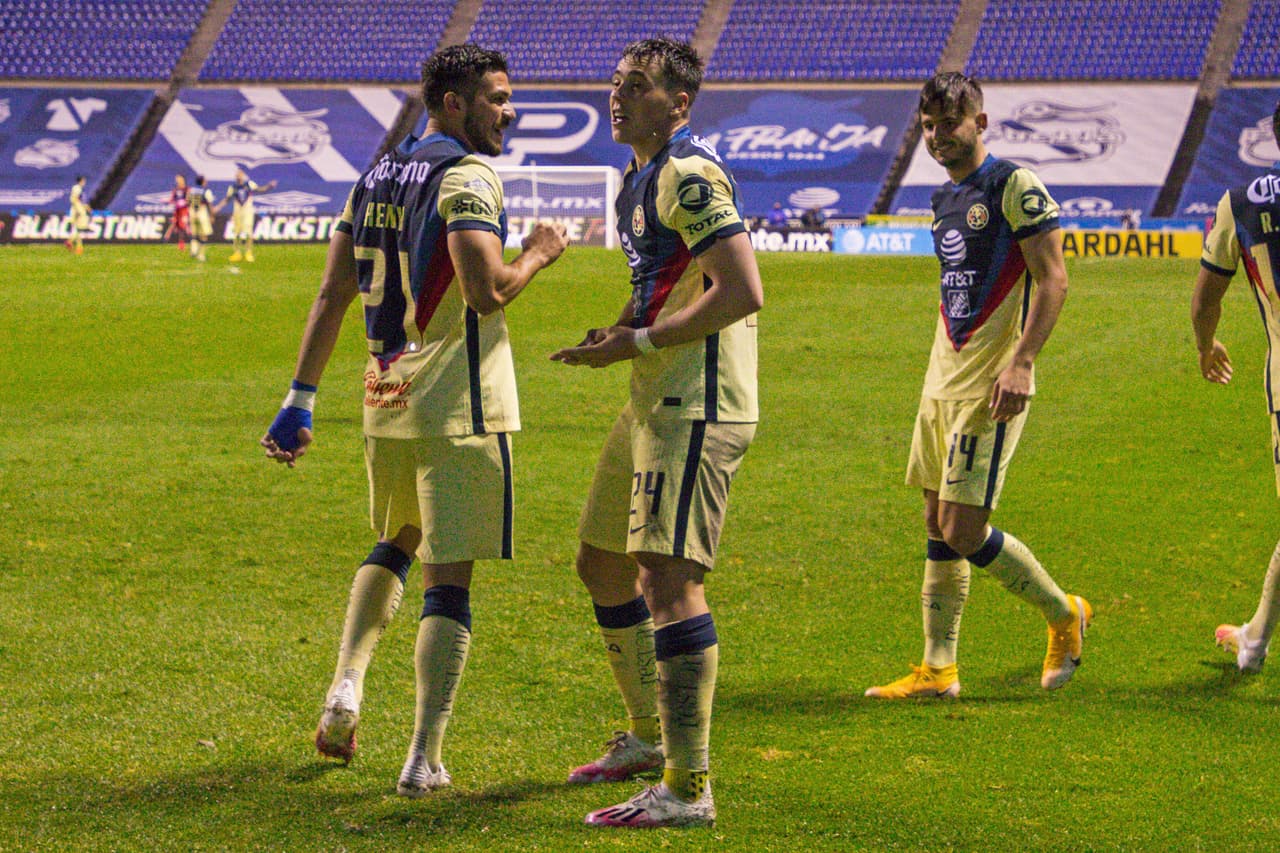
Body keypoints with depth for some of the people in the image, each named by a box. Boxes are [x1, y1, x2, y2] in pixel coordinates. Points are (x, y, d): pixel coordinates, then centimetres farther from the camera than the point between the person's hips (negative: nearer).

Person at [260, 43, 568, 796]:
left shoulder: (377, 177, 12)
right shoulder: (468, 178, -12)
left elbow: (332, 297, 12)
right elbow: (486, 293, -23)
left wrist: (301, 400, 13)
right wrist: (539, 255, -4)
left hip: (388, 398, 7)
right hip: (459, 406, -7)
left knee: (397, 543, 29)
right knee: (449, 578, -2)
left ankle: (347, 686, 15)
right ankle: (425, 758, -3)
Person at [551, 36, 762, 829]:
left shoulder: (688, 176, -15)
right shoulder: (641, 177, 17)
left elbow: (743, 292, -23)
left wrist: (638, 343, -18)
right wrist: (618, 329, 9)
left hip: (695, 407, -11)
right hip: (654, 401, 11)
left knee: (668, 578, -15)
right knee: (603, 562, 18)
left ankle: (688, 788, -14)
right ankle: (650, 738, 33)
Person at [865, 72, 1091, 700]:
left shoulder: (1015, 186, -9)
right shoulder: (945, 200, 16)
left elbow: (1053, 279, -15)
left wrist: (1021, 363, -24)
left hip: (991, 386, -8)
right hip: (942, 383, 9)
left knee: (963, 531, -11)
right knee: (938, 530, 8)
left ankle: (1064, 614, 10)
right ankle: (938, 669, 13)